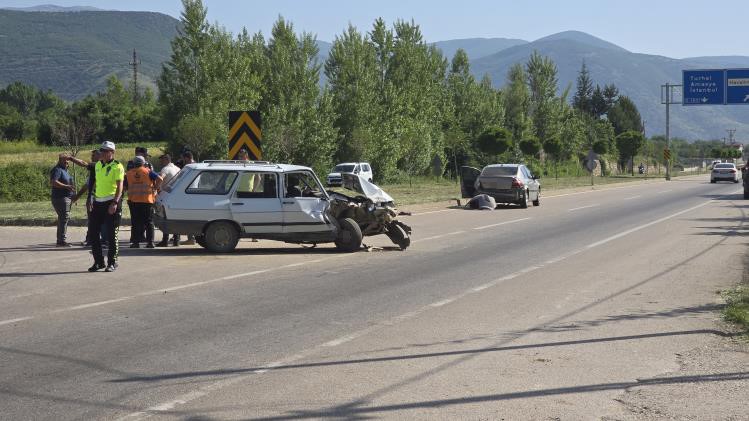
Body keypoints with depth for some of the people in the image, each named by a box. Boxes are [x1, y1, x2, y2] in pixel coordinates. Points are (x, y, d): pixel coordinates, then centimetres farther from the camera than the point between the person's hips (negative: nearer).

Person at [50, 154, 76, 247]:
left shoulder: (65, 170, 20)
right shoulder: (57, 170, -12)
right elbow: (53, 182, -27)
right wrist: (66, 186, -29)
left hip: (67, 198, 10)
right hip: (60, 198, -10)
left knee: (63, 219, 12)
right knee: (64, 218, -15)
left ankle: (60, 241, 17)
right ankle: (62, 240, -18)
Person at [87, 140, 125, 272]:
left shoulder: (117, 166, -8)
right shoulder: (98, 165, 14)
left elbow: (120, 186, -15)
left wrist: (115, 202, -26)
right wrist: (92, 199, 20)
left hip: (111, 203, -7)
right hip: (98, 202, 7)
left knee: (112, 234, -2)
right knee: (94, 233, 6)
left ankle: (112, 262, 7)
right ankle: (98, 261, 17)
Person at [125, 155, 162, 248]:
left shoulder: (128, 173, 10)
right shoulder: (148, 172, 3)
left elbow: (124, 187, 10)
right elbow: (159, 179, -10)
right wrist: (155, 188, -1)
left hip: (133, 201, 1)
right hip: (147, 200, -1)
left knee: (136, 222, 5)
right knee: (149, 222, 5)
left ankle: (136, 242, 2)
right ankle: (150, 242, 1)